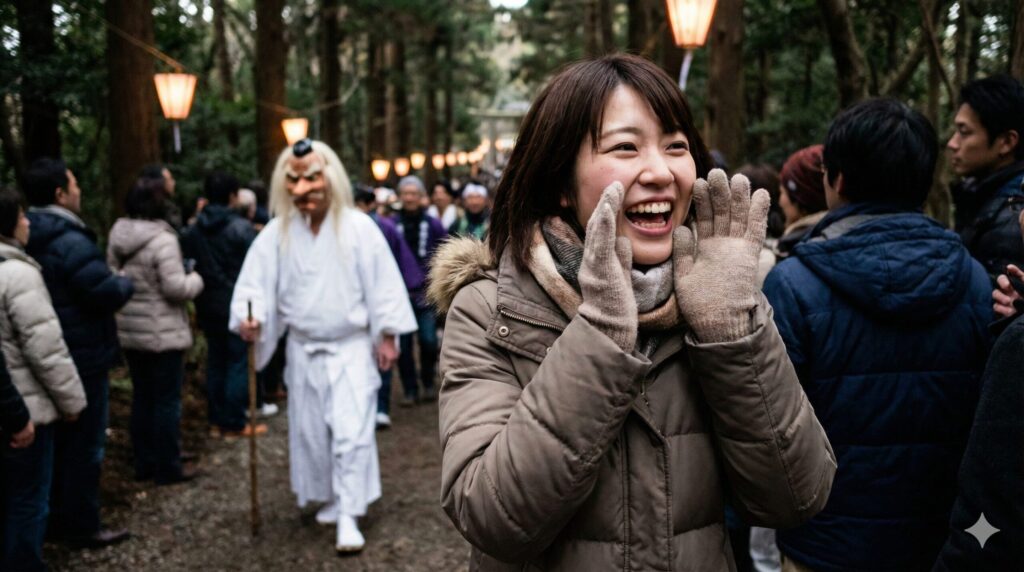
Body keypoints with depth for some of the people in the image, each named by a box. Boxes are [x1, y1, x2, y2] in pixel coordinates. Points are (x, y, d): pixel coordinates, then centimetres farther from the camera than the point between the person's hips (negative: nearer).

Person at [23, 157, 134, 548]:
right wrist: (125, 282, -5)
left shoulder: (29, 238, 8)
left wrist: (113, 282, 10)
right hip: (81, 355, -9)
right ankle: (81, 526, 11)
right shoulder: (69, 241, -22)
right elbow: (108, 294, -26)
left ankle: (54, 518, 29)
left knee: (57, 439, 19)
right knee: (85, 442, 2)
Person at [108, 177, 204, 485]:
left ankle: (144, 463, 24)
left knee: (142, 397, 16)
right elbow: (176, 288, -22)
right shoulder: (161, 239, -19)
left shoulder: (117, 237, 6)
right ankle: (169, 467, 9)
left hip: (128, 331, 8)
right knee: (167, 400, 2)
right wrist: (195, 278, -3)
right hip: (162, 334, -8)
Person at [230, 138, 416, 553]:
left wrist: (387, 335, -7)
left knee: (351, 430, -10)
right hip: (303, 350, 4)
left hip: (352, 347, -4)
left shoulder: (358, 227, -11)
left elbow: (382, 284, -8)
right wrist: (249, 317, -23)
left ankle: (349, 516, -4)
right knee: (311, 430, 13)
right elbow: (255, 281, -4)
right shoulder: (277, 232, -3)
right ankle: (332, 498, 32)